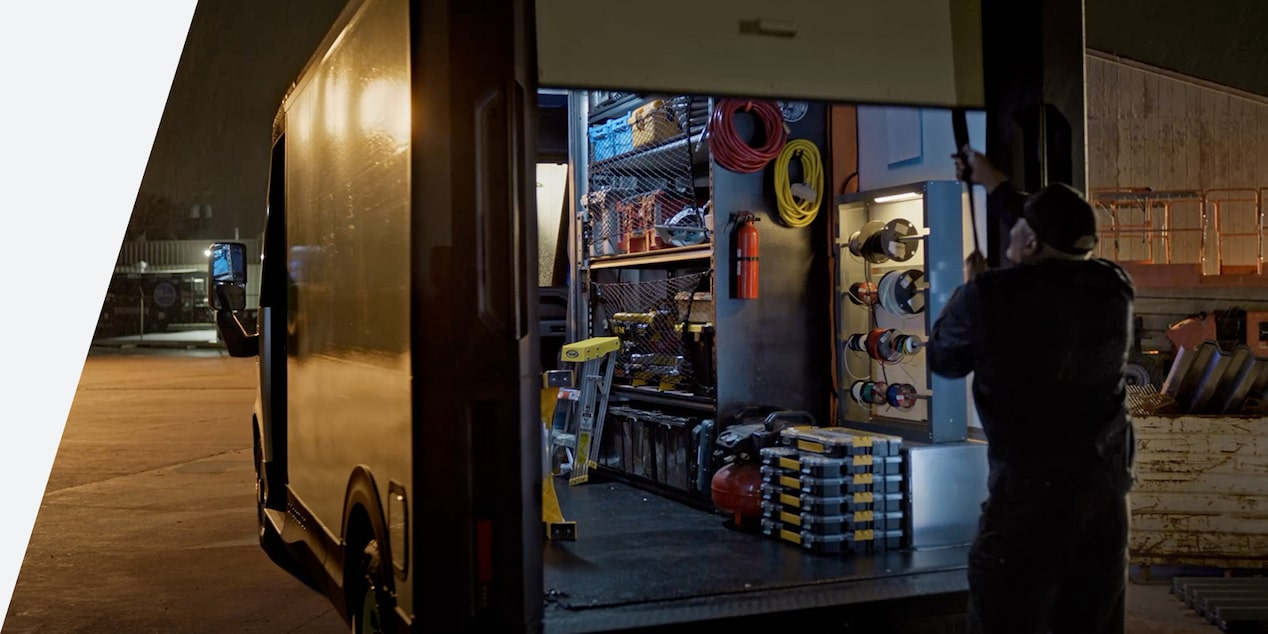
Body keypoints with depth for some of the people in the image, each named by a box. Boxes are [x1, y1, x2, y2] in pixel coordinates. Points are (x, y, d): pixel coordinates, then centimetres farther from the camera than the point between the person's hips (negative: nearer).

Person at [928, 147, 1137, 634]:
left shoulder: (990, 296, -15)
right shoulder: (1114, 287, 1)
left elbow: (943, 360, 4)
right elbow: (1060, 237, 21)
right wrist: (995, 186, 32)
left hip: (1030, 490, -5)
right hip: (1106, 484, 6)